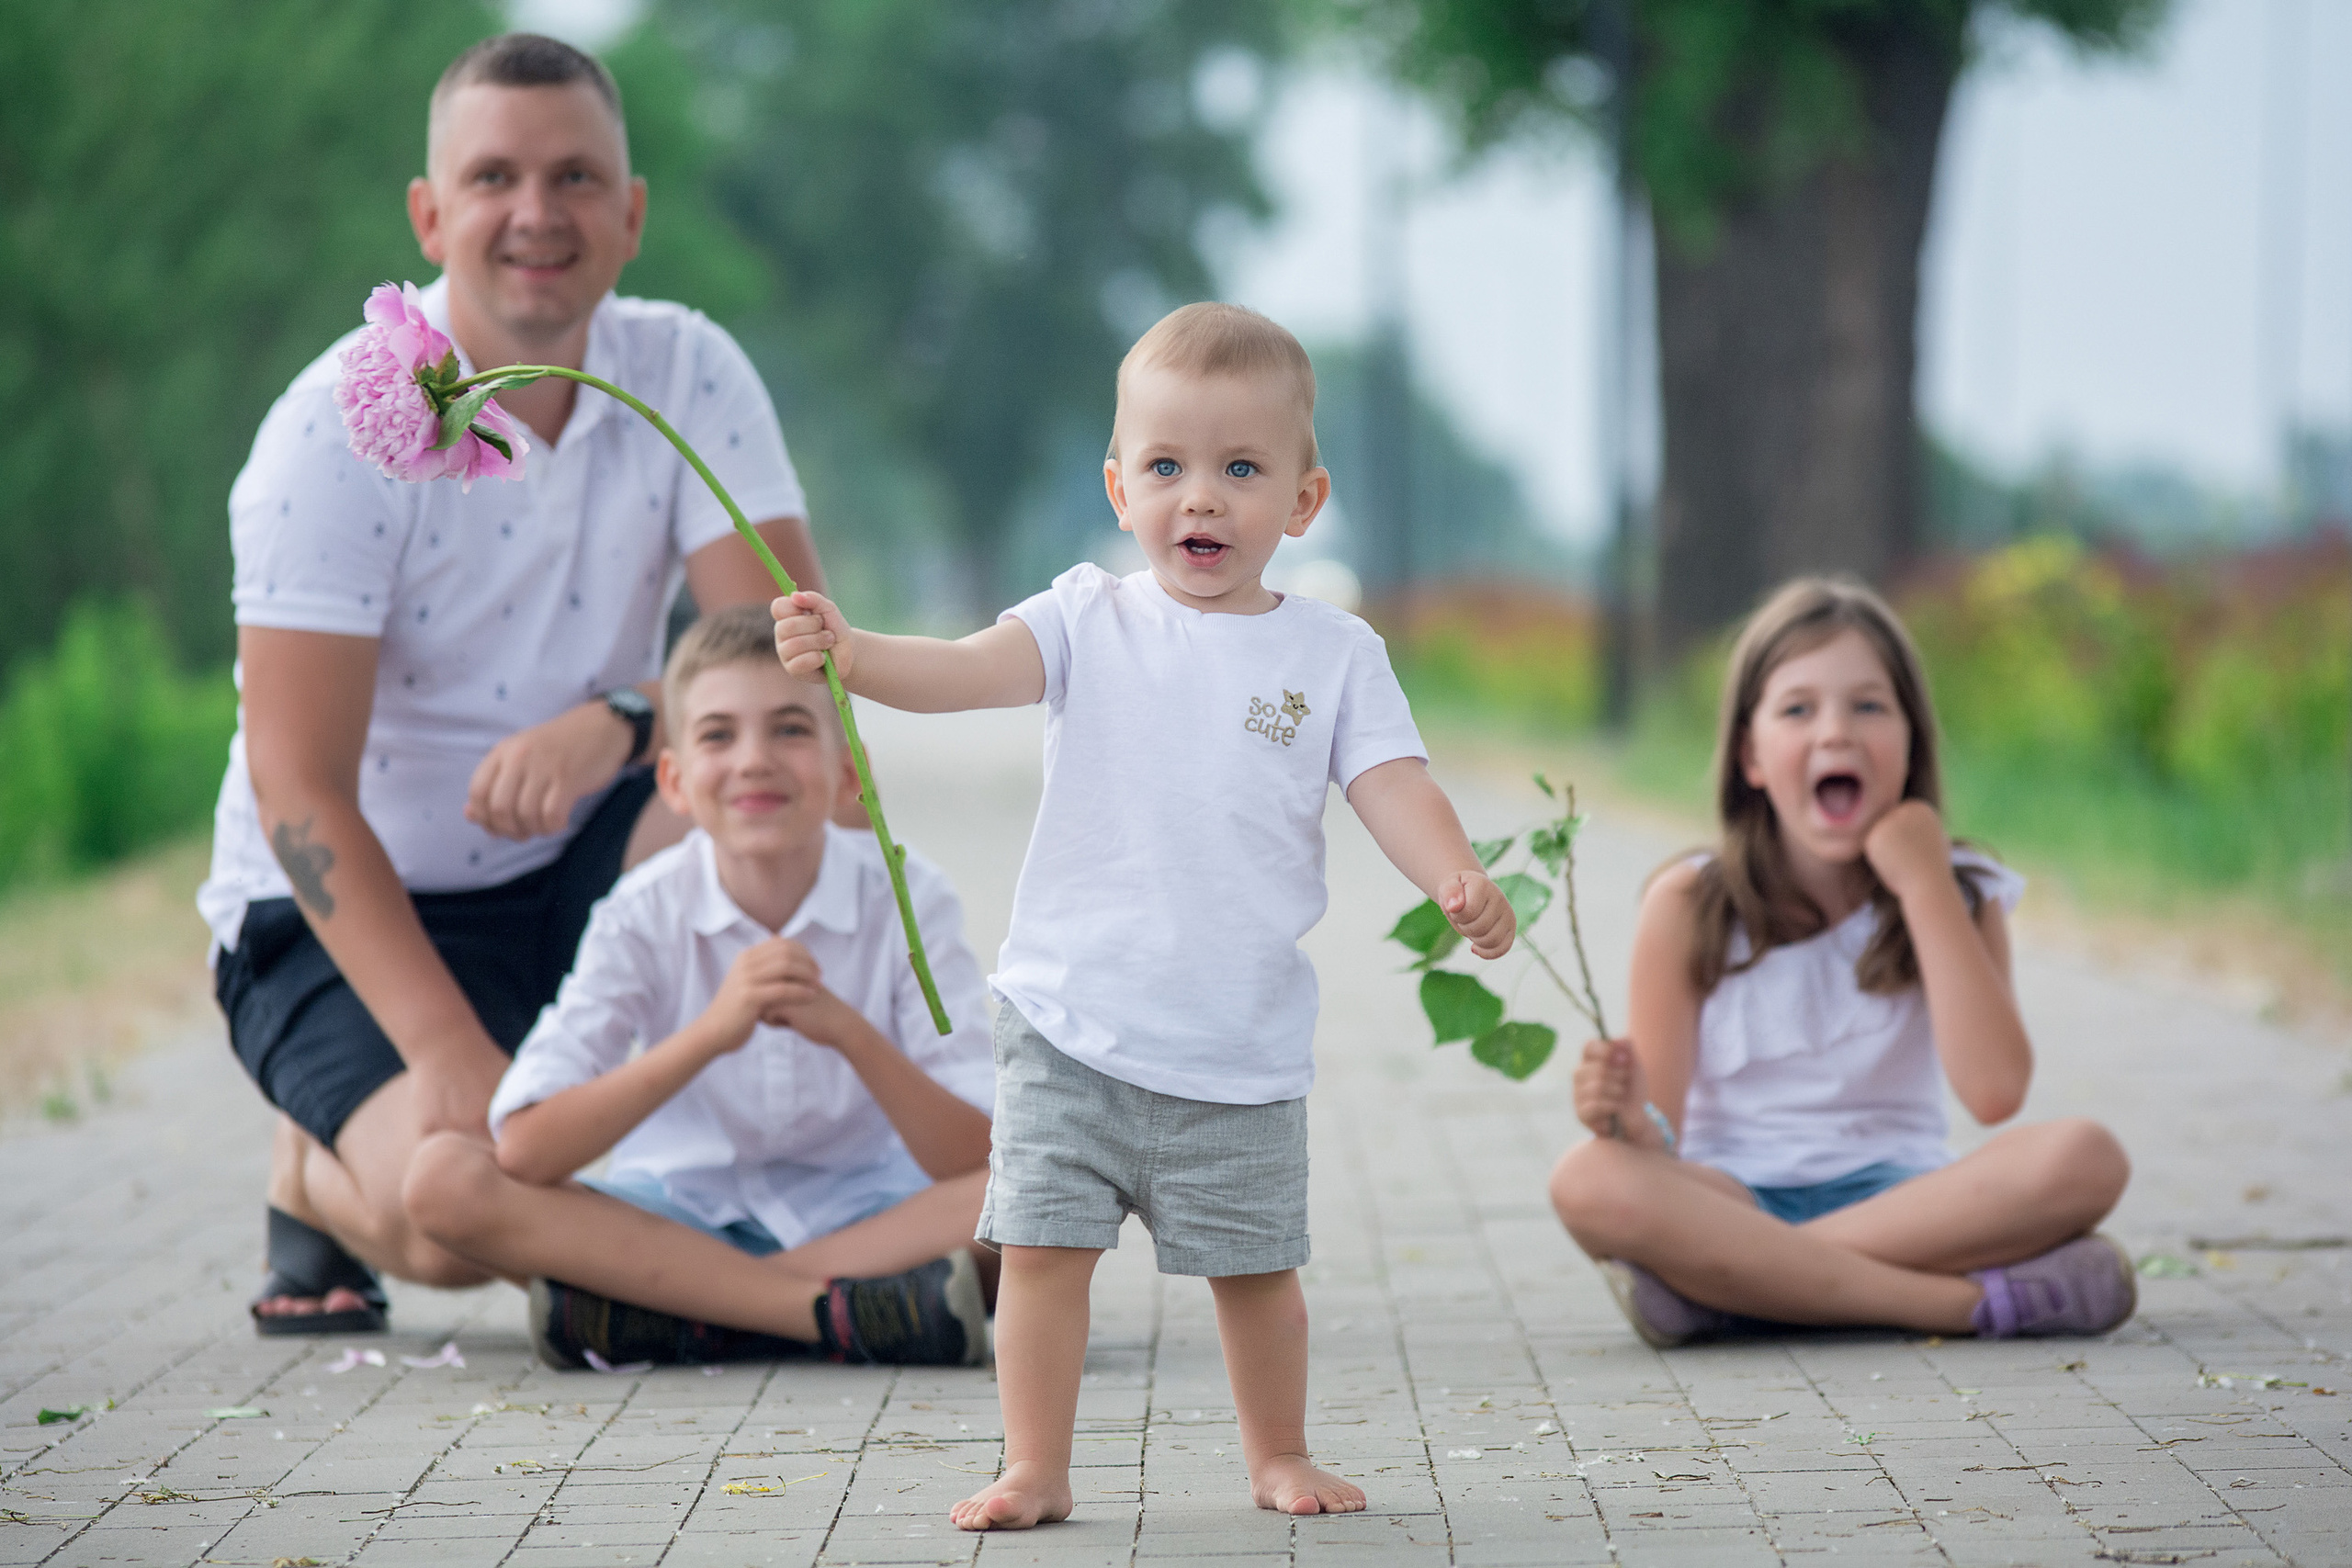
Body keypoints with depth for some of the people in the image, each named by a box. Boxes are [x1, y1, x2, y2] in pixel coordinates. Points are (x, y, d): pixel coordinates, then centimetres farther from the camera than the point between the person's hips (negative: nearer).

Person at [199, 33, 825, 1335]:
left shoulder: (688, 373, -5)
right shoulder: (339, 428, -18)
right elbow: (297, 786, -22)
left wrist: (618, 721, -37)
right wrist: (448, 1049, -32)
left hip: (577, 882, 4)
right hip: (349, 908, -4)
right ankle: (319, 1171, 8)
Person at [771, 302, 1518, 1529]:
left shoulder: (1332, 654, 2)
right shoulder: (1091, 621, 1)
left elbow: (1391, 784, -6)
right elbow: (969, 671, -13)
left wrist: (1458, 882, -26)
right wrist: (853, 655, -33)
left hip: (1240, 1047, 0)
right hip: (1070, 1025, 0)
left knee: (1253, 1264, 10)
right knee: (1041, 1244, -3)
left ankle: (1277, 1457, 29)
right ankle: (1035, 1469, 8)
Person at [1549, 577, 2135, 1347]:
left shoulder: (1959, 893, 4)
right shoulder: (1689, 907, -1)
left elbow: (1995, 1092, -13)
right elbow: (1664, 1150, -2)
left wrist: (1924, 885, -10)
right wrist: (1631, 1121, -28)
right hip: (1734, 1203, -1)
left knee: (2085, 1156, -28)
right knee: (1589, 1182, -34)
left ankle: (1730, 1287, -29)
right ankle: (1973, 1301, -34)